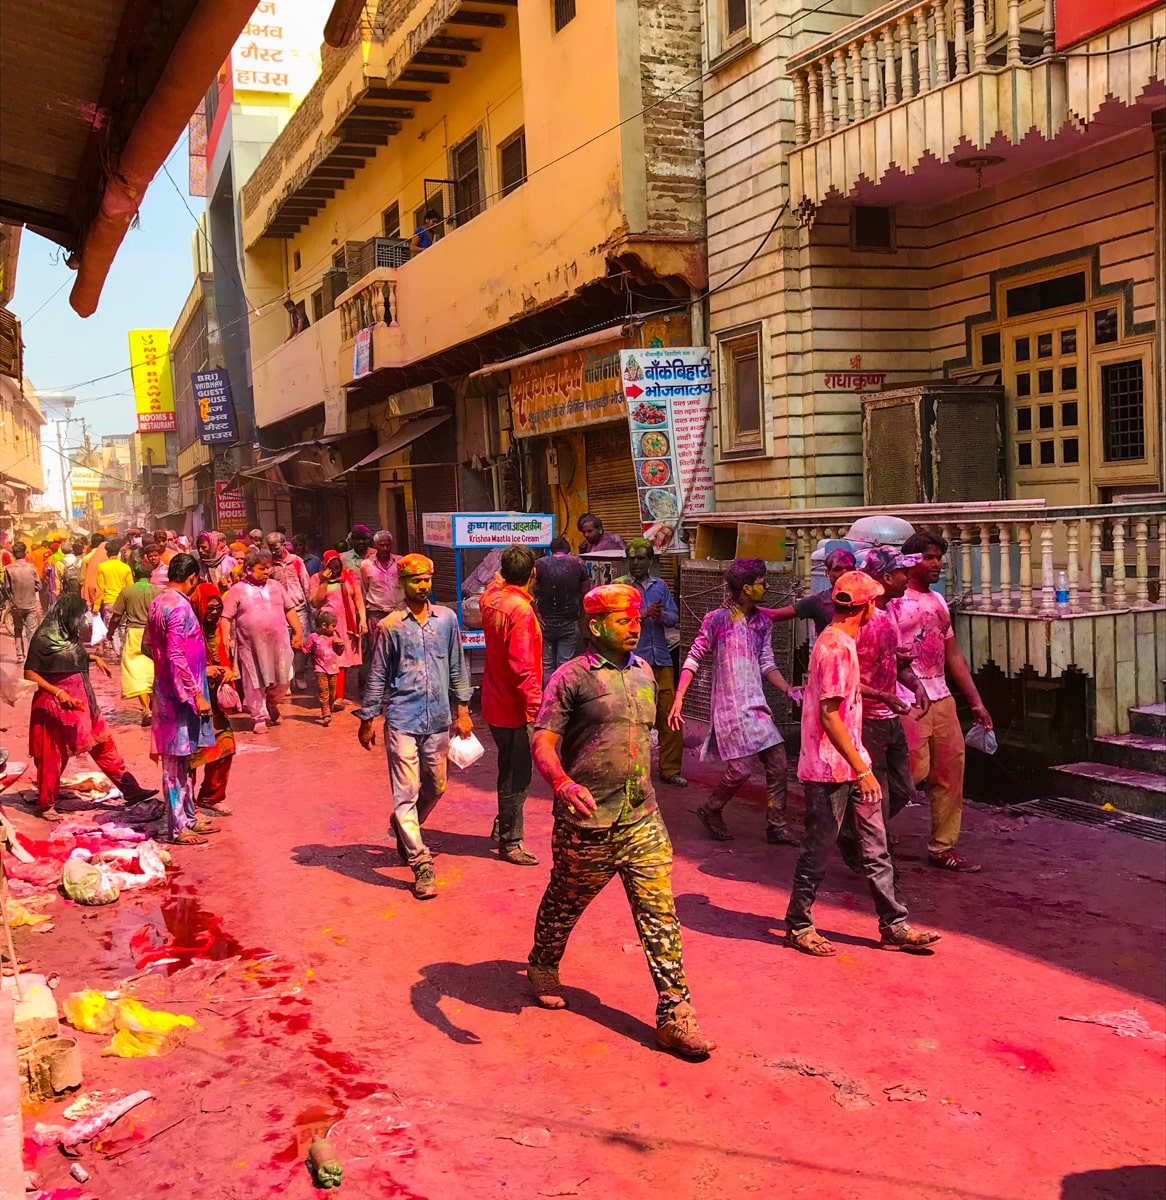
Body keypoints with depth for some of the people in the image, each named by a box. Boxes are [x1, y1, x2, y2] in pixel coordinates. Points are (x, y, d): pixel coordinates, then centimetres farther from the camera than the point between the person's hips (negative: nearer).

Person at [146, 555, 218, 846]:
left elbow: (148, 645, 18)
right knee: (176, 759, -2)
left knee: (181, 758, 17)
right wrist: (196, 694, -21)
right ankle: (177, 828, 6)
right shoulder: (179, 606, -20)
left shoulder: (157, 603, 9)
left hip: (165, 689, 10)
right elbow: (176, 657, -24)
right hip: (180, 693, -10)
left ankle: (188, 818, 27)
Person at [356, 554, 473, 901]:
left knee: (435, 788, 15)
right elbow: (377, 676, 3)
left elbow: (457, 667, 11)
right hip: (402, 720, -4)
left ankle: (405, 830, 42)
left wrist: (463, 709, 9)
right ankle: (421, 864, -2)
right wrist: (367, 720, 4)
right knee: (407, 791, -7)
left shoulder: (447, 619, 5)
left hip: (438, 720, 4)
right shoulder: (390, 626, -3)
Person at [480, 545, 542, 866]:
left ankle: (504, 825, 35)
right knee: (517, 775, 2)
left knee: (512, 770, 23)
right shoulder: (520, 609, -23)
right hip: (513, 706, -9)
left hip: (496, 701, 9)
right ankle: (510, 843, 12)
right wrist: (536, 705, -24)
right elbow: (522, 666, -26)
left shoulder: (491, 596, 1)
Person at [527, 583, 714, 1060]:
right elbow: (543, 741, -14)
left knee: (659, 914, 0)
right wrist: (562, 783, -33)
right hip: (585, 821, -4)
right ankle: (542, 969, 44)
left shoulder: (643, 672, 12)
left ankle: (675, 1016, 6)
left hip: (642, 819, 5)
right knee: (563, 905, 16)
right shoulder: (572, 677, -8)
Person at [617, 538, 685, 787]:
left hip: (661, 658, 3)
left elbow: (674, 618, 8)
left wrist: (661, 615, -13)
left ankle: (670, 769, 13)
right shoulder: (619, 585, 1)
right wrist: (644, 613, -18)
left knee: (669, 715, 3)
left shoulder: (661, 585, 12)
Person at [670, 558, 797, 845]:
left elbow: (766, 664, 12)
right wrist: (678, 699, -12)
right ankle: (711, 811, 19)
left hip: (756, 704, 6)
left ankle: (776, 827, 14)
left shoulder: (763, 622, 9)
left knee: (778, 763, 2)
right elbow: (694, 659, -6)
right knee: (740, 769, -8)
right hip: (730, 705, -6)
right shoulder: (718, 619, -9)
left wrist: (789, 690, 0)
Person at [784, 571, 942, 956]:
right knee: (818, 850, 4)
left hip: (850, 765, 10)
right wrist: (862, 769, -23)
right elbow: (828, 714, -23)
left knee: (875, 847, 12)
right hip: (829, 769, -10)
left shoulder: (840, 642, 12)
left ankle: (894, 926, 19)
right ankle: (798, 926, 18)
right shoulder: (836, 647, -20)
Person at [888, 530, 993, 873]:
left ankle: (942, 847, 17)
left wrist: (976, 701, 16)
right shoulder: (893, 601, -6)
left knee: (950, 772, 7)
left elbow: (953, 654, 19)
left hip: (942, 698, 8)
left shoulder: (937, 600, 17)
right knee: (915, 770, -11)